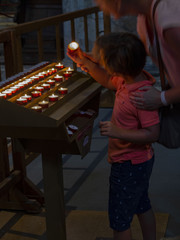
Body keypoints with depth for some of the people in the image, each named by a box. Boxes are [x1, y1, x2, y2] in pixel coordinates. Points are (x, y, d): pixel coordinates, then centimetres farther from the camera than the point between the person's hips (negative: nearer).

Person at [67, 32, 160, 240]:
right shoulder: (127, 80, -5)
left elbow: (152, 133, -32)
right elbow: (107, 81, 16)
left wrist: (118, 132, -36)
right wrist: (85, 62, 8)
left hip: (129, 166, -10)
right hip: (141, 161, 10)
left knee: (119, 220, 5)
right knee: (142, 207, 27)